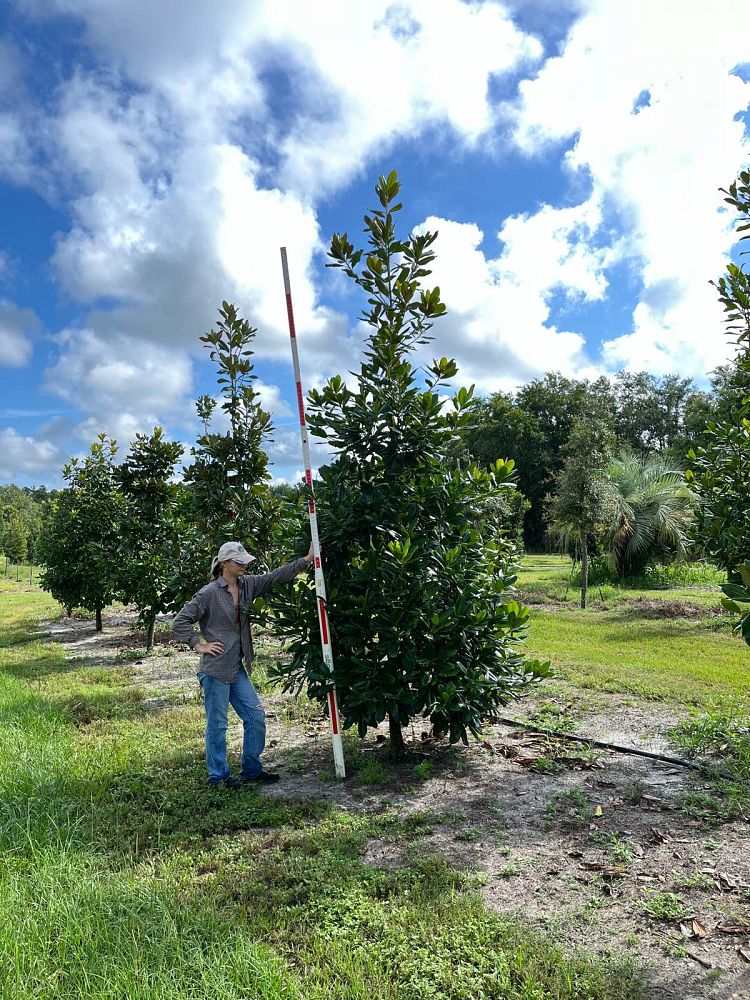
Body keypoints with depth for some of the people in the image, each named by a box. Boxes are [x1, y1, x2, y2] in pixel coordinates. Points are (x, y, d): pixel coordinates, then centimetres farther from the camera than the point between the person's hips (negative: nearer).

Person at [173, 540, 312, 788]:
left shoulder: (246, 585, 6)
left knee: (256, 715, 11)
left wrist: (307, 559, -2)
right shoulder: (209, 593, -13)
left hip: (237, 668, 8)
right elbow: (179, 622, -10)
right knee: (217, 724, 4)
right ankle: (218, 775, 20)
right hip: (215, 668, -8)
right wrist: (199, 646, -12)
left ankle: (252, 769, 25)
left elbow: (276, 577, 4)